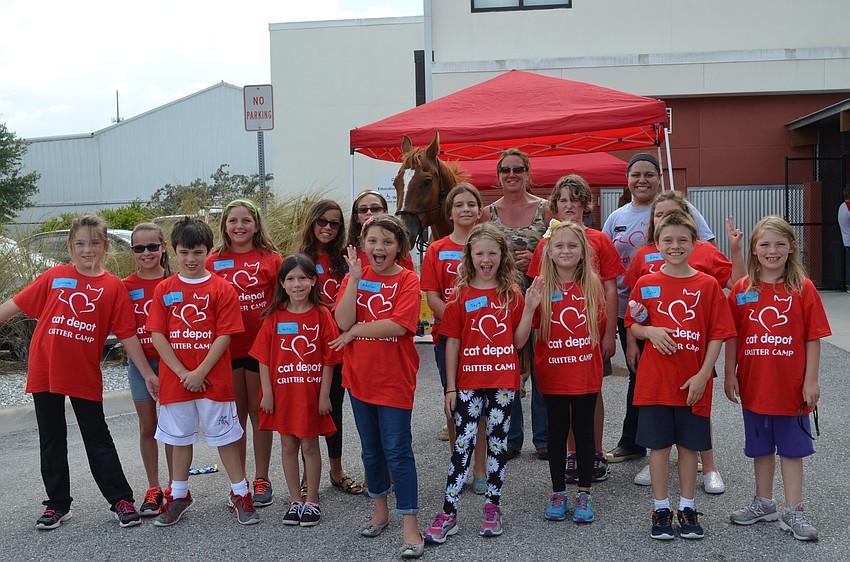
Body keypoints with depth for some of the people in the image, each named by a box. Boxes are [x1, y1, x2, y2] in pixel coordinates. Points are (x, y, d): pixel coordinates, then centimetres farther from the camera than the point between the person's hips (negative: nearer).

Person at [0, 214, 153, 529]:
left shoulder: (113, 287, -2)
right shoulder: (54, 277, 1)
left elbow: (127, 335, -2)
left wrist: (147, 373, -3)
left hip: (86, 376, -2)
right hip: (45, 372, 2)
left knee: (98, 438, 5)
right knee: (51, 440, 11)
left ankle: (122, 500, 14)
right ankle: (58, 504, 24)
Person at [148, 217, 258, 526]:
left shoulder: (222, 288, -4)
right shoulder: (164, 289, 3)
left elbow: (225, 335, -9)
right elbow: (157, 335, -2)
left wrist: (200, 372, -15)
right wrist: (181, 372, -11)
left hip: (214, 378, -3)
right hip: (175, 379, 3)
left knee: (225, 436, 5)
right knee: (180, 437, 15)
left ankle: (240, 494, 16)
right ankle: (179, 495, 29)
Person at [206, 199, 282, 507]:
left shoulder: (271, 259, 0)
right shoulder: (213, 262, 4)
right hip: (226, 347, 2)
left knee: (259, 413, 7)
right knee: (235, 415, 10)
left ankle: (261, 479, 18)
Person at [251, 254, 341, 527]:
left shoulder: (321, 316, -5)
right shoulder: (274, 317, 0)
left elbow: (329, 360, -5)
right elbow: (263, 358, 0)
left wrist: (324, 394, -8)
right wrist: (267, 392, -4)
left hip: (311, 392, -2)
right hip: (282, 392, 2)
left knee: (310, 445, 7)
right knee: (288, 445, 10)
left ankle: (312, 501, 19)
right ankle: (295, 501, 23)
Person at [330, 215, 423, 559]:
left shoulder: (407, 281, -9)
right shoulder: (354, 277, 3)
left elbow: (398, 325, -22)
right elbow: (343, 320, -11)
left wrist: (355, 331, -15)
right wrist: (355, 279, -17)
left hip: (394, 378, -5)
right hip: (359, 375, 5)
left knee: (397, 450, -4)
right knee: (371, 449, 17)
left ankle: (410, 526, 3)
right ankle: (380, 510, 34)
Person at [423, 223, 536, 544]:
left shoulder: (511, 294, 5)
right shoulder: (461, 295, 0)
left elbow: (518, 341, 4)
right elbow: (452, 343, 0)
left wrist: (529, 308, -8)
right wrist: (450, 387, -2)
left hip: (503, 381, 2)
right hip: (469, 382, -1)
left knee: (498, 442, 9)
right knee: (463, 444, -1)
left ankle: (492, 507, 21)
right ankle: (448, 514, 3)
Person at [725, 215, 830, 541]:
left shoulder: (803, 288, -6)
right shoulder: (742, 289, -1)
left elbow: (813, 338, -6)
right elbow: (732, 336, 2)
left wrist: (811, 380, -8)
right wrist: (730, 374, 0)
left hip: (791, 386, -2)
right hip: (754, 386, 2)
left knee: (791, 448, 8)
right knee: (761, 447, 16)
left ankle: (793, 511, 19)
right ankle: (764, 503, 32)